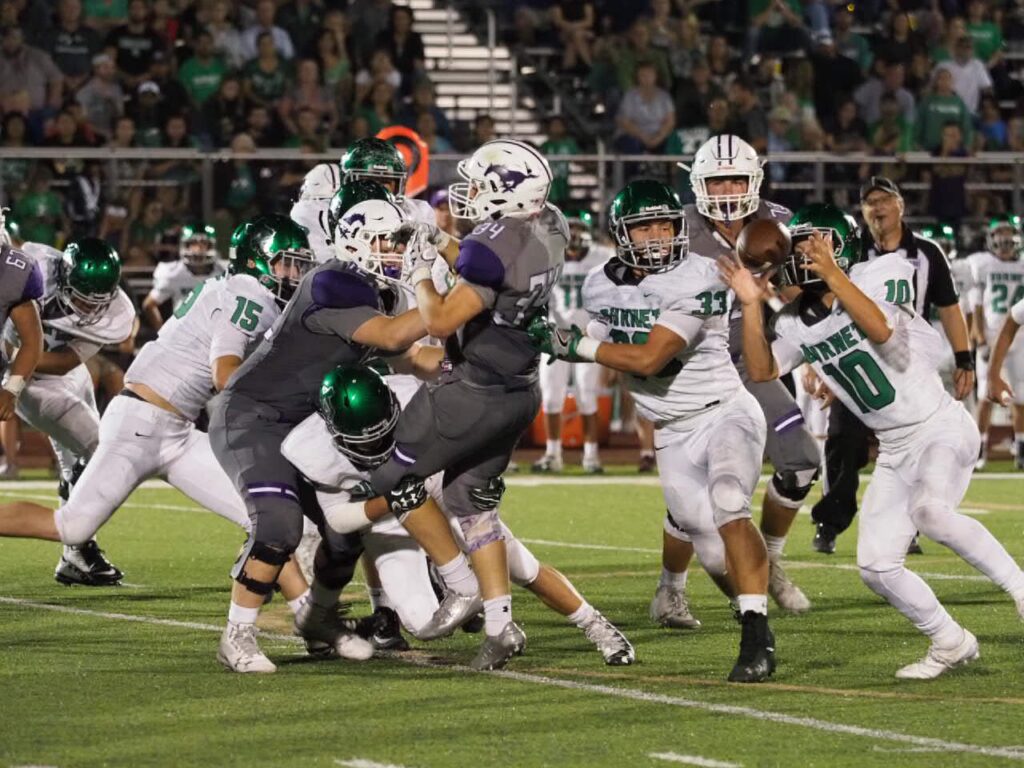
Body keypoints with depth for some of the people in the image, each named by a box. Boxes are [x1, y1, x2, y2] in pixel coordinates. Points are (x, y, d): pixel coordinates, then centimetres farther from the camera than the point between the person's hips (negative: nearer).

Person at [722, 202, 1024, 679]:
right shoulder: (798, 324, 5)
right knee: (876, 566, 0)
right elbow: (761, 371, 2)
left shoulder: (877, 277, -12)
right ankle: (950, 644, 17)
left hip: (942, 429, -7)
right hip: (895, 451, 7)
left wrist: (833, 276, -31)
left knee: (929, 512, -35)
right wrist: (751, 306, -7)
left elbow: (881, 330, -30)